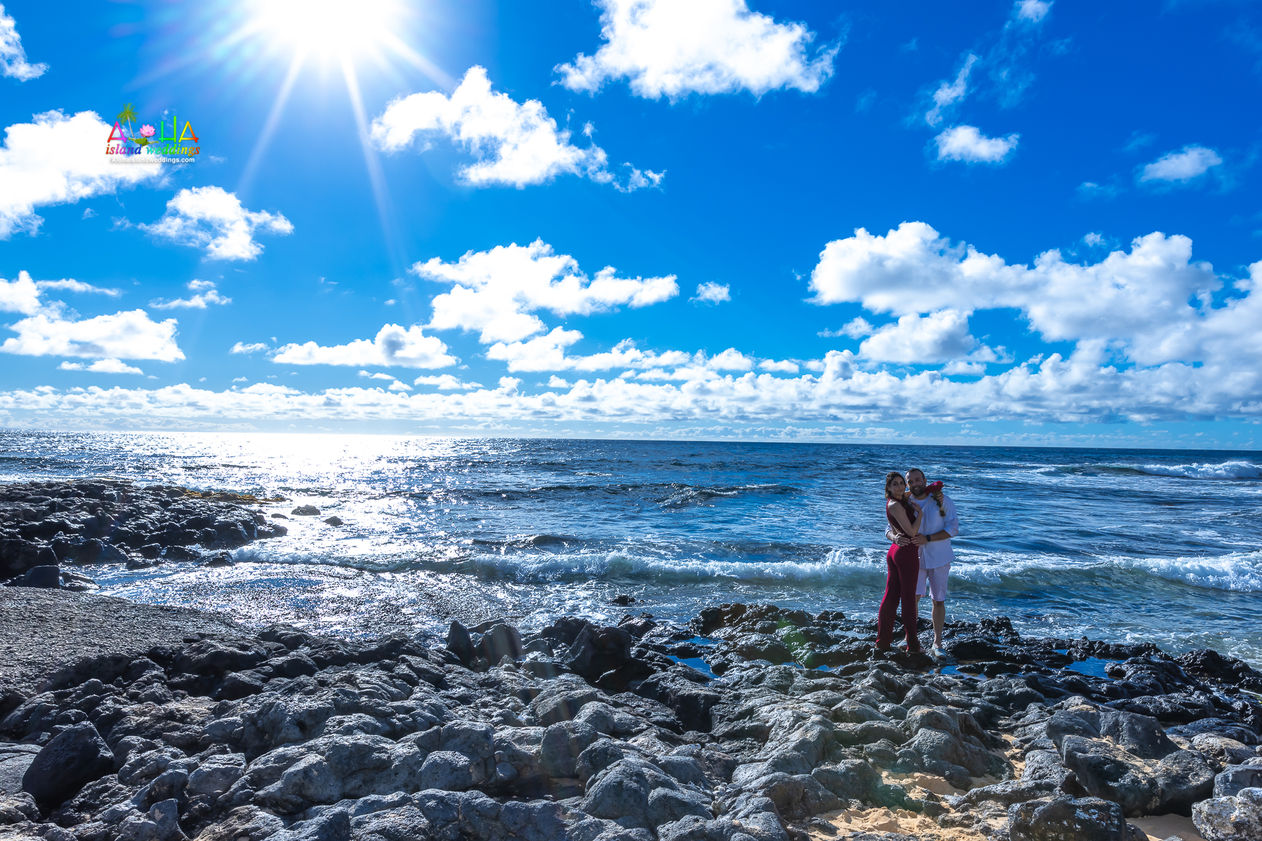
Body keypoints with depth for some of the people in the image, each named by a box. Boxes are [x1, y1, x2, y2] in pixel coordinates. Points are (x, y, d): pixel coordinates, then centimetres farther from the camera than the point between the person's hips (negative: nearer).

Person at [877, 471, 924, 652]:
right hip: (907, 552, -9)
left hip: (894, 551, 9)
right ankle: (912, 644, 12)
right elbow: (911, 532, -18)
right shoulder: (895, 506, -18)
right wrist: (920, 513, -6)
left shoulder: (893, 501, 8)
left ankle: (883, 641, 16)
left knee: (890, 596, 11)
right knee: (909, 598, 2)